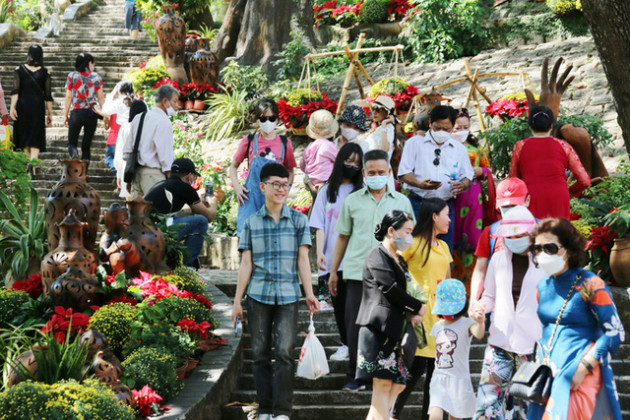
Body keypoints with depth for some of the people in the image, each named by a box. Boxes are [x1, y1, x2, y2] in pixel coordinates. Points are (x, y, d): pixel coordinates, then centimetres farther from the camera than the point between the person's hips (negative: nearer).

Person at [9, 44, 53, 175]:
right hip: (38, 106, -1)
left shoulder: (19, 70, 1)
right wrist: (50, 113, 7)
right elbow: (48, 95, 1)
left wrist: (12, 107, -11)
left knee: (24, 136, 14)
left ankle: (28, 163, 21)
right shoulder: (45, 72, 0)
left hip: (22, 105, 1)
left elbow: (15, 90, -9)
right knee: (36, 138, -2)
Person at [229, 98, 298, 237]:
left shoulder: (284, 143, 8)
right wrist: (237, 186, 0)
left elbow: (290, 172, 17)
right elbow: (234, 166, 16)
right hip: (251, 196, -1)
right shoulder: (249, 141, 6)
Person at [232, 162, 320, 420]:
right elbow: (246, 263, 7)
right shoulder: (252, 223, 8)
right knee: (260, 354, 3)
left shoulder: (298, 220, 7)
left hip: (288, 295, -1)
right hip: (258, 295, 1)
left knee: (284, 353, -9)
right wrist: (237, 301, 5)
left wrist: (309, 293, -4)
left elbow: (303, 258, 5)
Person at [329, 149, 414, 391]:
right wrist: (333, 271, 12)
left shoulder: (401, 202, 10)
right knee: (355, 325, -1)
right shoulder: (353, 201, 9)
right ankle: (355, 376, 10)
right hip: (357, 272, 0)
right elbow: (343, 237, 14)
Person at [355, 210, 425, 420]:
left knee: (398, 383, 3)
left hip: (394, 330, 9)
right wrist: (417, 308, -4)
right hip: (378, 328, -9)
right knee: (383, 382, -8)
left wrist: (411, 314, 0)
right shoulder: (377, 257, -6)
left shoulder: (399, 260, 21)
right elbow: (391, 290, -15)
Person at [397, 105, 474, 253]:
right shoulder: (415, 143, 7)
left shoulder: (459, 149, 16)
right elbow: (404, 173, 1)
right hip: (417, 205, -3)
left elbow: (467, 176, 16)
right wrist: (420, 184, -19)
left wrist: (463, 184, -9)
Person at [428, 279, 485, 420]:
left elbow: (479, 334, -31)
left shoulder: (466, 324, -9)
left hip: (459, 381, -4)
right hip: (439, 380, 4)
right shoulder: (437, 326, 11)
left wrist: (480, 322, -53)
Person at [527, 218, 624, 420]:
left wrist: (584, 368, -17)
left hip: (581, 373, -7)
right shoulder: (543, 287, 11)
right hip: (547, 373, 7)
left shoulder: (589, 285, -10)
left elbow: (615, 333, -12)